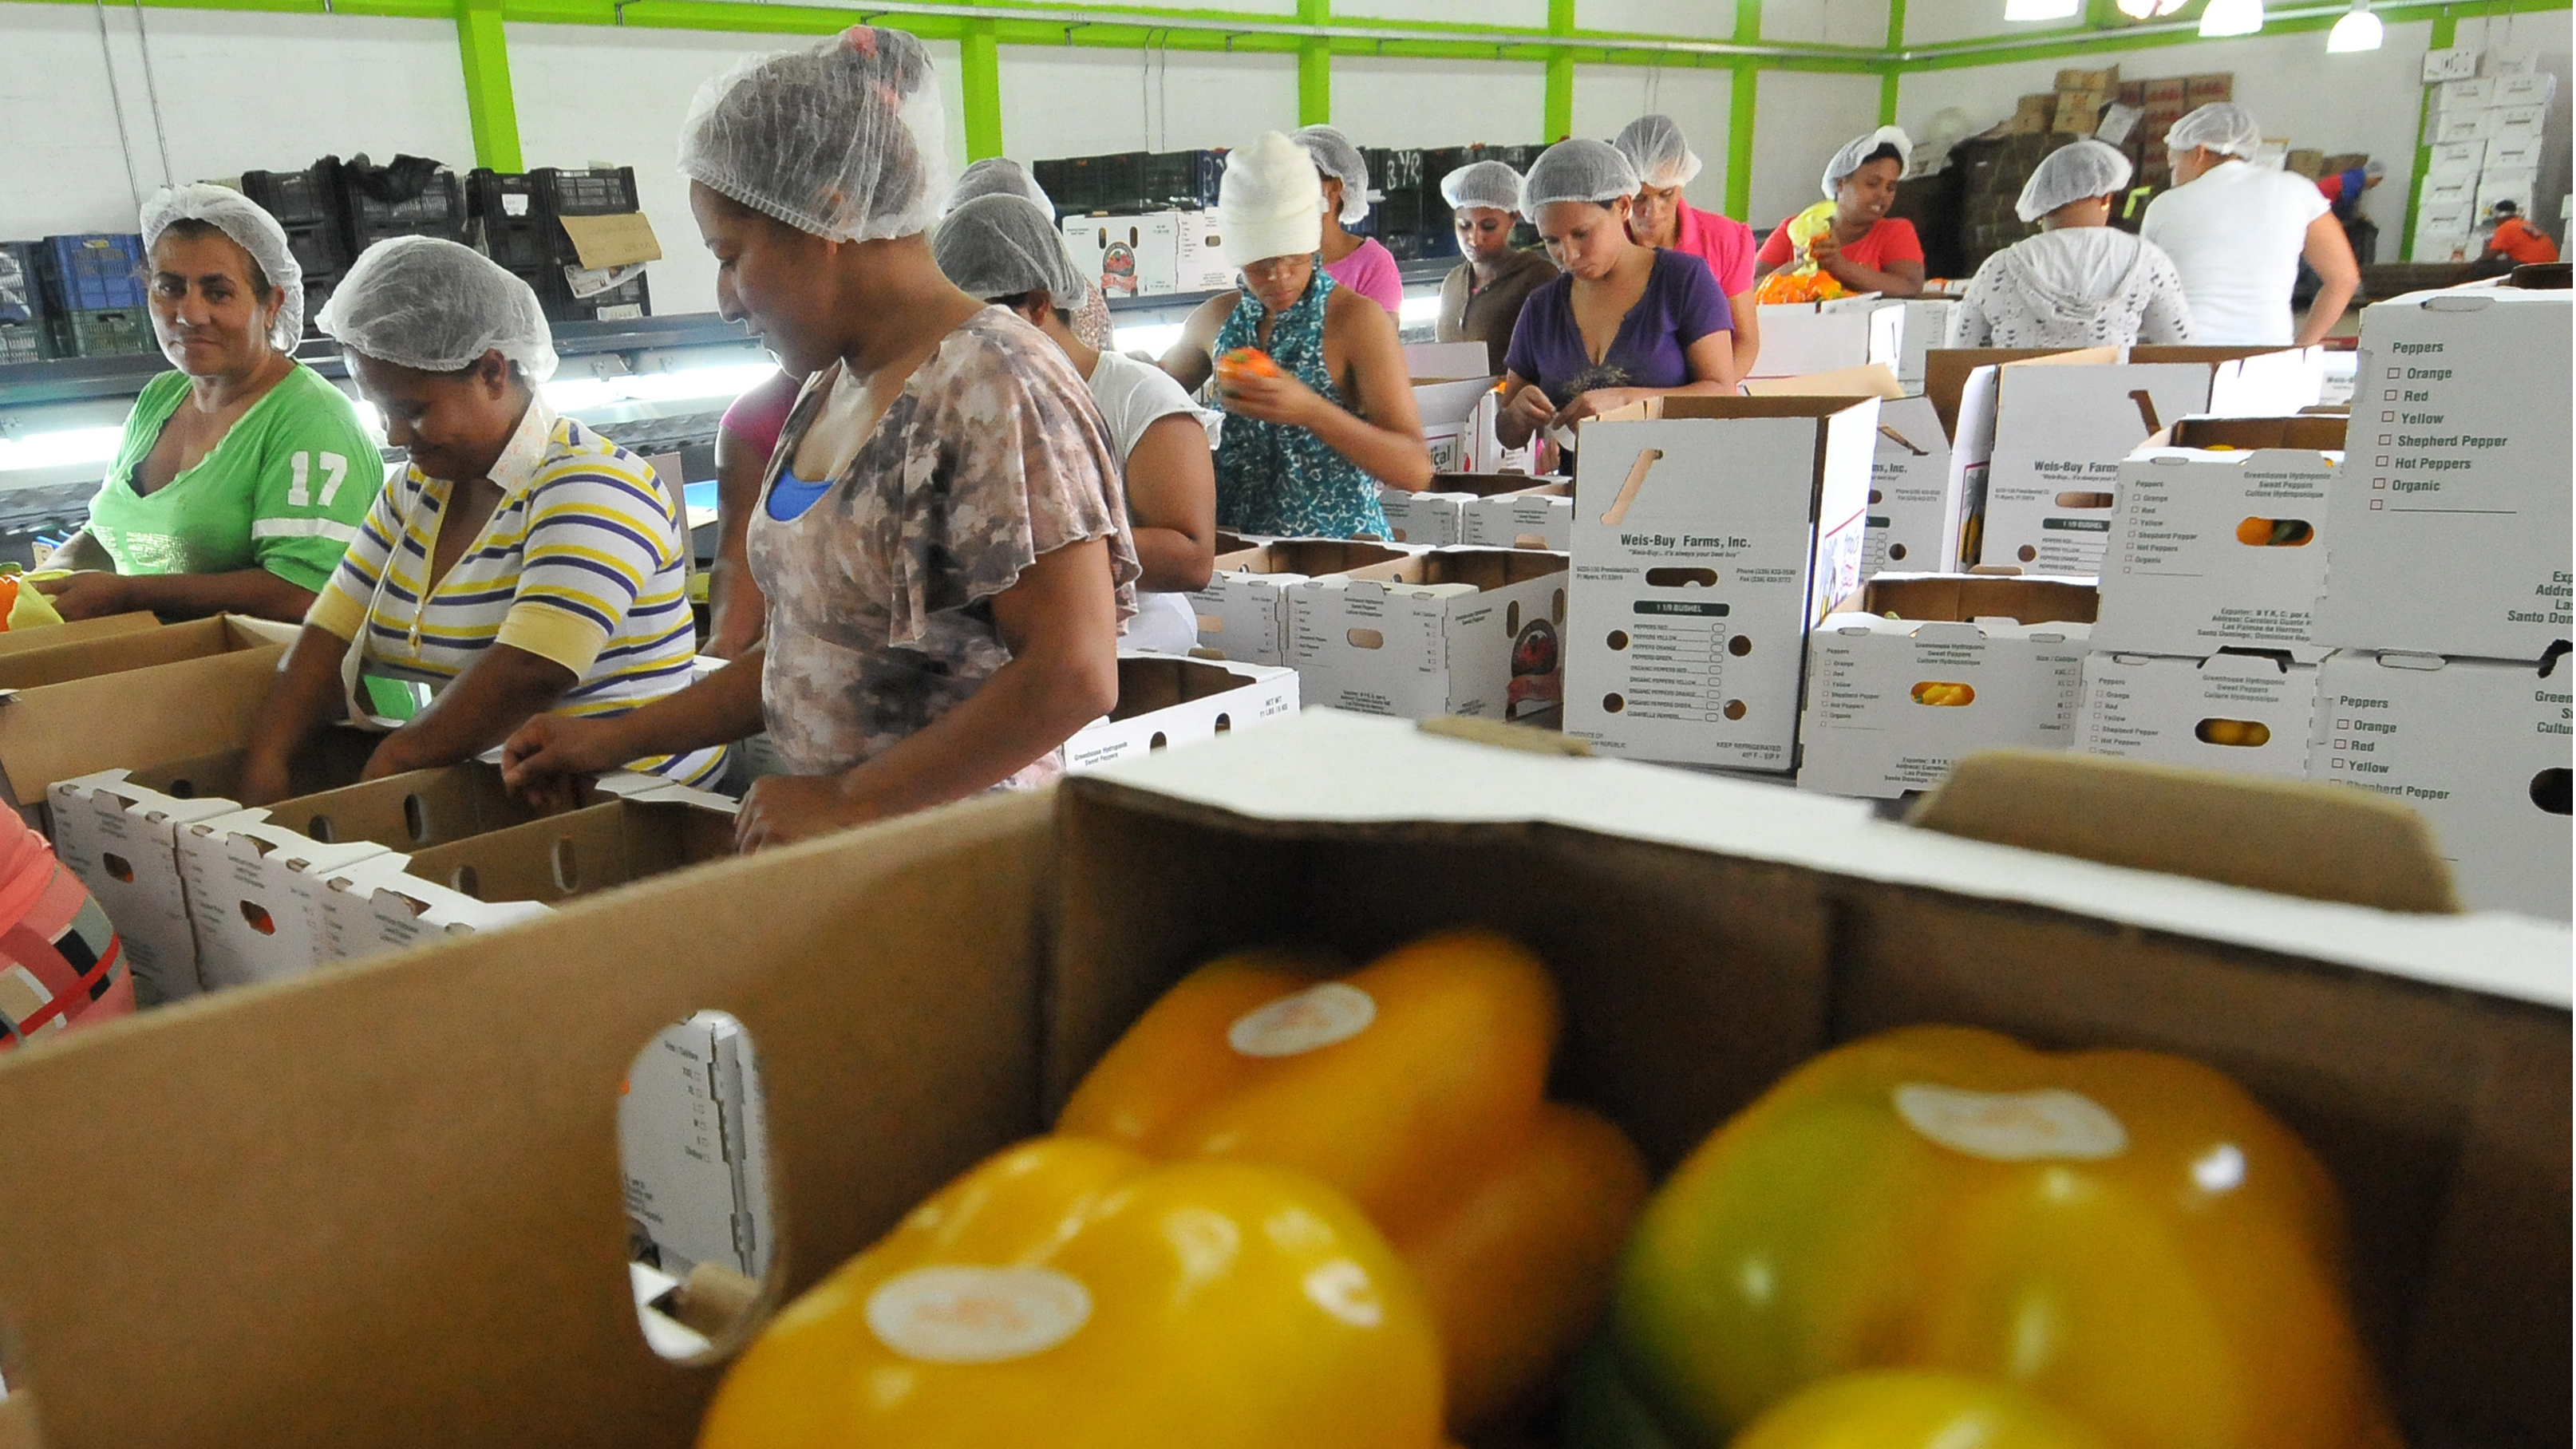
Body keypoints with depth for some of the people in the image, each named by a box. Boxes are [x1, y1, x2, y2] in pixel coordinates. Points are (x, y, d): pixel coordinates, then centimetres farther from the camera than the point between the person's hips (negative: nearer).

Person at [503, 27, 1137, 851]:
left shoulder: (993, 387, -16)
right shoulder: (833, 388, 11)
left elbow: (1074, 675, -22)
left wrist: (848, 801, -17)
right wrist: (621, 740, 14)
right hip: (837, 862, 7)